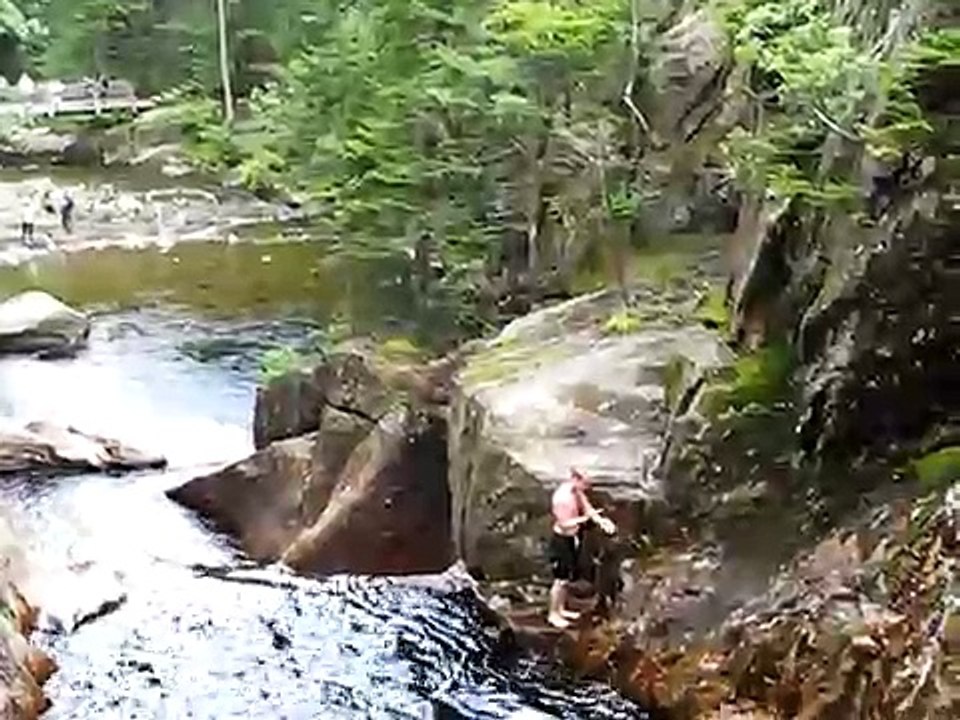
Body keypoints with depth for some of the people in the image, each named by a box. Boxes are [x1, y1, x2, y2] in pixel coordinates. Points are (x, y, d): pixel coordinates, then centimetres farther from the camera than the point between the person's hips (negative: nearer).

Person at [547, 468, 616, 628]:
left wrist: (601, 521, -17)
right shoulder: (561, 497, -29)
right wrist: (585, 518, -35)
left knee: (569, 577, 20)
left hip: (574, 538, 9)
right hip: (562, 540, -9)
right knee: (561, 579, 3)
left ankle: (561, 609, 36)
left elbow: (588, 508, 1)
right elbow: (564, 524, -27)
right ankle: (553, 614, 18)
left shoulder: (577, 492, -3)